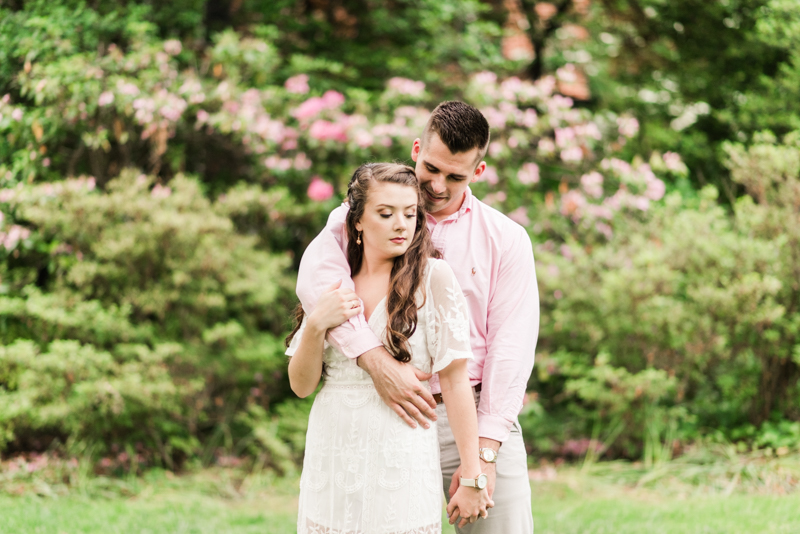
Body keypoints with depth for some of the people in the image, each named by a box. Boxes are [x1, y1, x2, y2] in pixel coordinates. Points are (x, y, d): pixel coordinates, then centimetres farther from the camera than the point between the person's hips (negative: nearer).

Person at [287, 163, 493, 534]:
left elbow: (454, 380, -8)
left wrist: (472, 478, -10)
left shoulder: (432, 277, -5)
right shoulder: (332, 285, 8)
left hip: (402, 464, -4)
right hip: (331, 460, 4)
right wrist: (316, 325, -10)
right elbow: (302, 385, 7)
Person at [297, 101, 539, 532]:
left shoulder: (506, 239, 8)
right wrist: (376, 361, -26)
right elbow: (316, 278, -14)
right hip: (389, 416, 0)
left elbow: (510, 345, 0)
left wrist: (484, 453, -10)